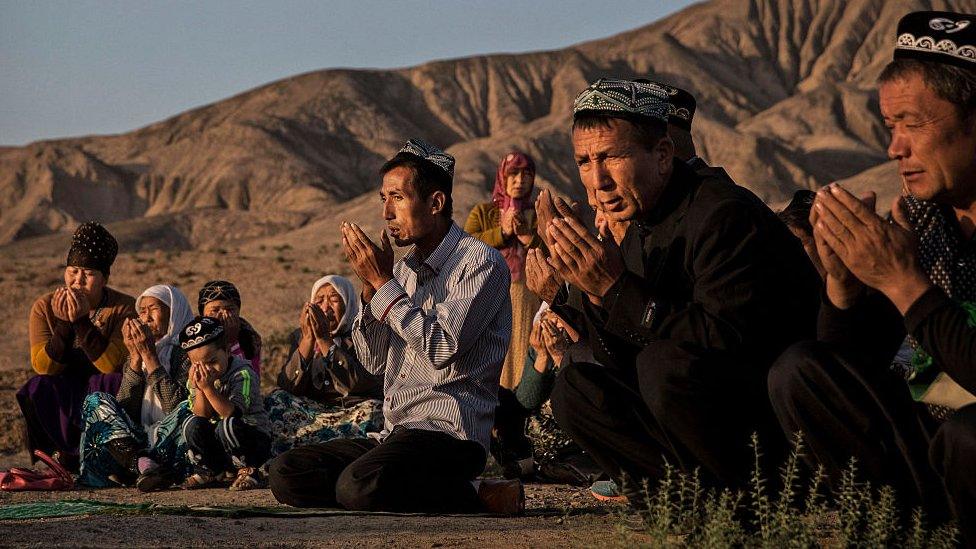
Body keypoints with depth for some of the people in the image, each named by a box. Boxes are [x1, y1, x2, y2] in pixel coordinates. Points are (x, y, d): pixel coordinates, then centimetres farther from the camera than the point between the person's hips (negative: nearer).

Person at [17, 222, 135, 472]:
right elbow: (42, 366, -15)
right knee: (38, 388, -29)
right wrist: (63, 323, -26)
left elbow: (112, 364, -24)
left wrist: (82, 321, -30)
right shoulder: (44, 307, -5)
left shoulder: (125, 308, -12)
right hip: (62, 396, 1)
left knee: (113, 383, -33)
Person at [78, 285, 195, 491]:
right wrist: (136, 357, -3)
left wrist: (150, 356, -12)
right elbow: (123, 409, 3)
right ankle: (144, 465, -38)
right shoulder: (137, 356, 17)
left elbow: (175, 406, -15)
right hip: (139, 442, 5)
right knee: (96, 402, -13)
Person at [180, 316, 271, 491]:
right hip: (216, 445, 5)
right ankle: (209, 471, 3)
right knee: (192, 425, -19)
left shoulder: (243, 373, -17)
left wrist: (208, 388, -35)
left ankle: (248, 471, -11)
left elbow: (232, 413, -28)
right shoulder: (197, 376, 1)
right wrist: (198, 389, -24)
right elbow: (201, 415, -8)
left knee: (228, 426, -34)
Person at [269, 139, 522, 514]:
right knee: (285, 473, -7)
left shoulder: (480, 262, -5)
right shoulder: (405, 269, 18)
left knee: (358, 486, -34)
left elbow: (443, 349, -17)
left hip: (449, 432, -8)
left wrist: (384, 282, -11)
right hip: (394, 434, 8)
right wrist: (370, 285, 2)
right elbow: (375, 361, 15)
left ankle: (483, 496, -12)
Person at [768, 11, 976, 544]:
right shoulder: (915, 212, 0)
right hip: (933, 425, 7)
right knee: (798, 372, -3)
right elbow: (855, 360, 3)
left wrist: (904, 281, -25)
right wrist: (841, 276, -15)